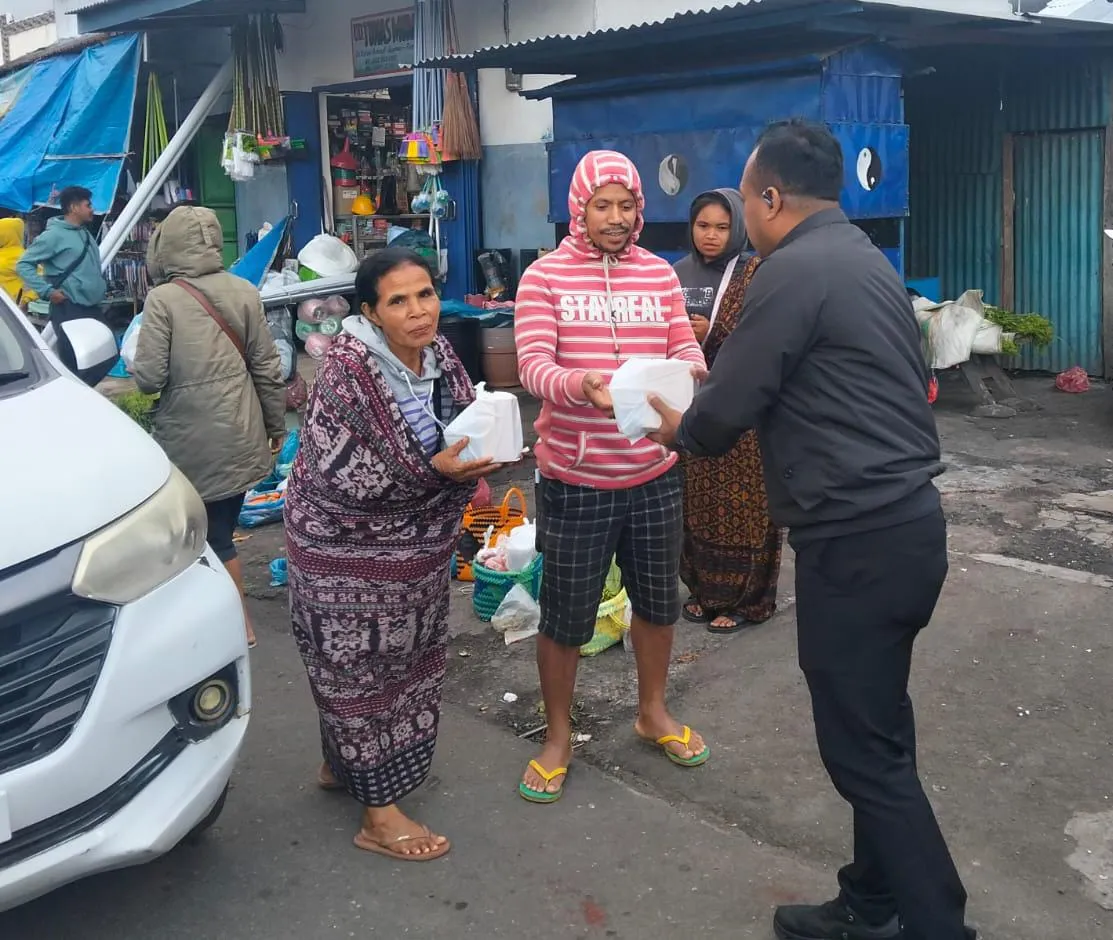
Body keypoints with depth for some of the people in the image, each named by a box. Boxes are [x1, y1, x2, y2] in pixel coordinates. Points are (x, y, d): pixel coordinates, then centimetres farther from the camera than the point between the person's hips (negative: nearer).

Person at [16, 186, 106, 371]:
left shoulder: (85, 233, 15)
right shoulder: (54, 235, -10)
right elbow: (24, 265, -11)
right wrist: (48, 291, -17)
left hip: (92, 307, 8)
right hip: (69, 308, -8)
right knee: (72, 362, -8)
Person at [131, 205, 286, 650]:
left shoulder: (162, 299, -10)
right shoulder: (244, 292, 1)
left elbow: (149, 378, -13)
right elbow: (267, 367, 3)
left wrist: (135, 365, 10)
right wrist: (276, 426, 13)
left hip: (192, 441, -4)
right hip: (239, 435, 4)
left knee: (213, 533, 9)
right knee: (222, 524, 17)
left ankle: (240, 623, 18)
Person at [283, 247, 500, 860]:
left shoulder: (439, 356, -2)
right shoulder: (347, 368, -24)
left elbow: (460, 432, 11)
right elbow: (339, 471, -25)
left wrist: (471, 467, -11)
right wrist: (433, 471, -30)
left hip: (415, 541, 8)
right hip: (349, 549, -8)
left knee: (403, 664, 20)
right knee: (361, 669, 4)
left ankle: (342, 764, 43)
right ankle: (379, 815, 17)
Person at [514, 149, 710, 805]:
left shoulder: (660, 275, 5)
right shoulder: (545, 277, -6)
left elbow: (687, 347, 0)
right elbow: (534, 366, -16)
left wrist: (686, 371, -24)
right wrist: (583, 385, -37)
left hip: (654, 474, 4)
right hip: (575, 479, -3)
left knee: (658, 601, 19)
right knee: (565, 616, 8)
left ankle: (654, 712, 42)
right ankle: (559, 737, 30)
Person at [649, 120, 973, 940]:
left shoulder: (793, 270, -14)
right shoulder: (865, 258, 16)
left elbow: (725, 409, -12)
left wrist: (678, 428, 11)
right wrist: (707, 418, 24)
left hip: (858, 538, -10)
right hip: (903, 518, 10)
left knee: (864, 749, 0)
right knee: (877, 731, 18)